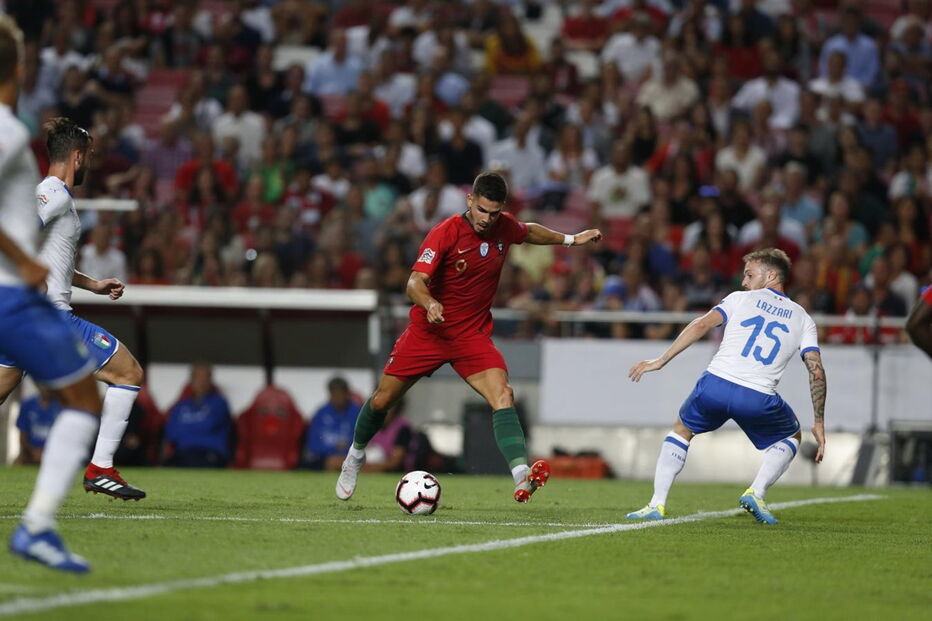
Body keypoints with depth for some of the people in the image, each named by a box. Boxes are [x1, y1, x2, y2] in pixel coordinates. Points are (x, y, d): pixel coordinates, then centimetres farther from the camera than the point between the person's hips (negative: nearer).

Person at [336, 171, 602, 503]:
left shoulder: (505, 227, -3)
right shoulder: (445, 233, -20)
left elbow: (529, 232, 23)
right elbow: (415, 282, -28)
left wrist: (571, 239, 22)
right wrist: (430, 304, -48)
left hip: (473, 335, 2)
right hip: (427, 332, -2)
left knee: (502, 396, -22)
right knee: (383, 399, 8)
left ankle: (521, 477, -35)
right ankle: (356, 455, 39)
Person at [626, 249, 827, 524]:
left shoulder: (740, 299, 13)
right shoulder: (803, 319, 16)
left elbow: (701, 326, 0)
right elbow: (817, 372, 8)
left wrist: (660, 361, 2)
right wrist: (819, 424, 12)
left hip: (715, 385, 0)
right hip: (758, 398, 0)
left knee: (681, 430, 28)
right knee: (791, 437, 29)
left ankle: (657, 504, 16)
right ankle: (756, 493, 7)